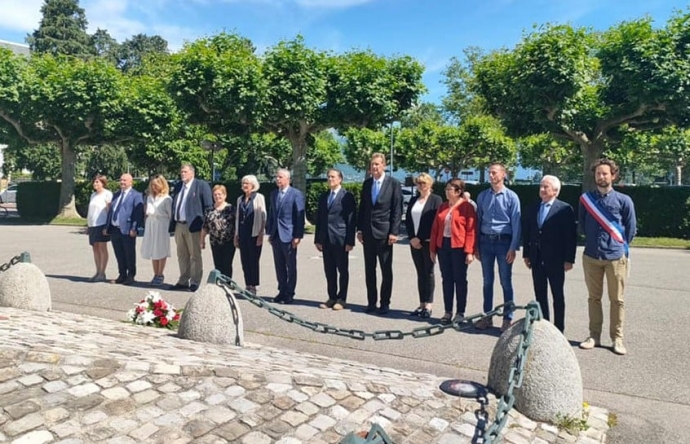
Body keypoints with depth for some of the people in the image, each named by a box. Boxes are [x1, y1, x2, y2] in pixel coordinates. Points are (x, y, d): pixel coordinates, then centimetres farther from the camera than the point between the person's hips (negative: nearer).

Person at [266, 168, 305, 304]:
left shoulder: (296, 194, -6)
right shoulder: (274, 194, 13)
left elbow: (300, 216, -9)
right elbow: (271, 214, 17)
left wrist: (297, 236, -14)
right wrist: (269, 232, 12)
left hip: (288, 236, -6)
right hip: (276, 235, 6)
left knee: (291, 267, 3)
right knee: (279, 266, 11)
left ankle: (289, 294, 11)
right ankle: (282, 291, 22)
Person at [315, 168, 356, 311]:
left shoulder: (347, 196, -4)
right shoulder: (323, 197, 14)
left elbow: (351, 220, -7)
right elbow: (319, 219, 14)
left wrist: (350, 241, -12)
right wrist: (317, 239, 8)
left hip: (340, 239, -6)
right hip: (326, 239, 6)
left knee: (342, 270, 4)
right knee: (329, 270, 10)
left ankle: (341, 299, 13)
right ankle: (332, 297, 20)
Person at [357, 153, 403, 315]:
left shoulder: (393, 183, -5)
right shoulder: (366, 183, 9)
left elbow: (397, 209, -7)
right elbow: (362, 207, 12)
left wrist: (394, 232, -13)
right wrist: (359, 229, 6)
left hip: (384, 232, -5)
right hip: (367, 232, 5)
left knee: (386, 270, 4)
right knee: (369, 269, 10)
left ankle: (385, 303, 14)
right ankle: (371, 302, 20)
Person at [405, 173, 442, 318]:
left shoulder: (436, 199, -1)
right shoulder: (413, 200, 16)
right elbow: (408, 220, 10)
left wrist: (421, 239, -12)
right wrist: (412, 238, -4)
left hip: (428, 242, -5)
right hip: (415, 242, 5)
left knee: (428, 273, -1)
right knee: (420, 273, 8)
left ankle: (428, 305, 4)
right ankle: (422, 304, 12)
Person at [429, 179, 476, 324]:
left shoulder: (467, 207, -6)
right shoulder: (442, 207, 12)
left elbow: (471, 231, -10)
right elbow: (435, 228, 12)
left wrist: (469, 251, -15)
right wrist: (433, 249, 9)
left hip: (459, 247, -5)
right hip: (443, 246, 5)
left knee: (460, 280, 4)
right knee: (446, 279, 9)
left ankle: (460, 313, 14)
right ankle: (448, 312, 18)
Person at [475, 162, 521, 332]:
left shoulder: (511, 196, -4)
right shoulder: (482, 196, 7)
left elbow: (516, 223, -6)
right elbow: (478, 221, 9)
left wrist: (513, 248, -12)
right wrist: (475, 245, 6)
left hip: (503, 241, -3)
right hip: (485, 241, 4)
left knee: (506, 282, 4)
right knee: (487, 281, 11)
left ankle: (507, 319, 14)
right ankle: (487, 316, 22)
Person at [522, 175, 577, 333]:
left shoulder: (565, 209, -7)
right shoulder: (532, 209, 9)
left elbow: (571, 235, -9)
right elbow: (526, 233, 11)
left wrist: (569, 259, -12)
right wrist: (526, 254, 7)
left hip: (556, 260, -5)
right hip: (537, 259, 5)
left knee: (558, 296, 7)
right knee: (540, 295, 11)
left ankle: (558, 330, 16)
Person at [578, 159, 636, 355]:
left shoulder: (623, 200, -2)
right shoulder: (585, 199, 3)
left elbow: (631, 228, 7)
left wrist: (620, 246, 12)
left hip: (616, 257, -2)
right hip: (591, 256, 2)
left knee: (616, 299, 5)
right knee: (594, 297, 10)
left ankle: (617, 338, 15)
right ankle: (594, 336, 19)